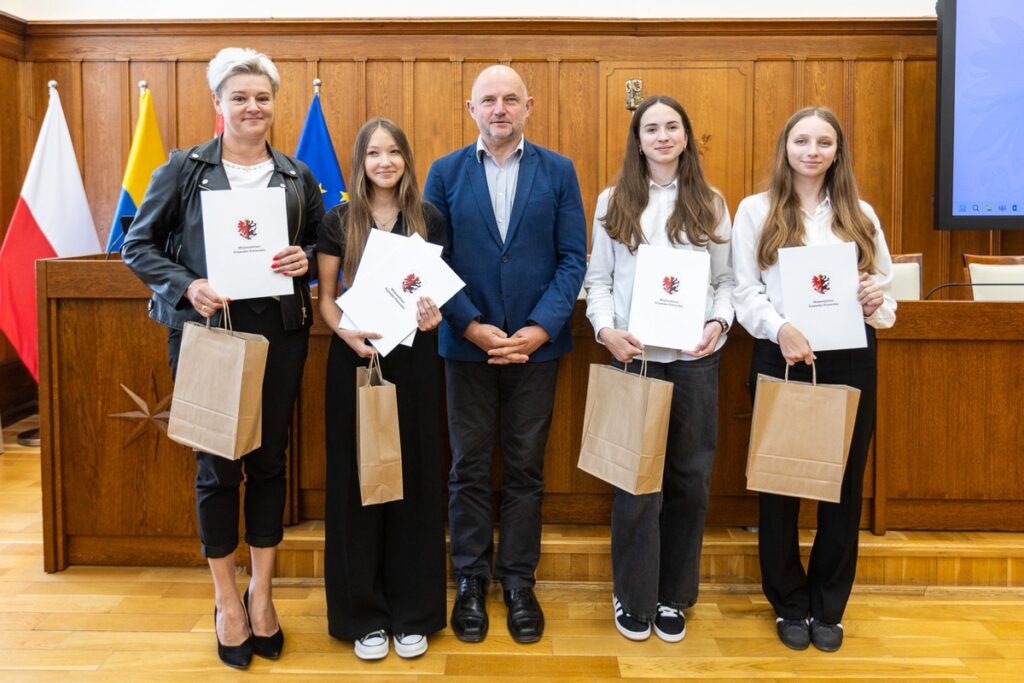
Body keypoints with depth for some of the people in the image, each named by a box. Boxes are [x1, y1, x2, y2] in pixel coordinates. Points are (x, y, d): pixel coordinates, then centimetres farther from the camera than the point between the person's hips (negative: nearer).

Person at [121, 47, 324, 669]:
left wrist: (306, 260, -8)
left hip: (278, 332, 2)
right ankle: (228, 602, 21)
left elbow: (324, 246, 15)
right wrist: (186, 285, -14)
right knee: (217, 465, 4)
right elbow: (139, 245, 2)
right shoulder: (185, 169, 2)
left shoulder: (298, 176, 9)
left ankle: (261, 594, 25)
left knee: (270, 460, 8)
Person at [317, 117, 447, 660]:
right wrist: (347, 333, -17)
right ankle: (363, 613, 17)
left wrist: (435, 312, -14)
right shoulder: (339, 220, 3)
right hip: (355, 357, 0)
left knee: (413, 477, 5)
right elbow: (325, 296, 2)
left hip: (413, 356, 1)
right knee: (356, 479, 4)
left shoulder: (428, 219, 4)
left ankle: (413, 612, 18)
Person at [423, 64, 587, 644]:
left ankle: (520, 580, 23)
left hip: (536, 344, 0)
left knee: (526, 468, 10)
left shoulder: (559, 171, 3)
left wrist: (539, 329, -12)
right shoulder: (446, 173, 4)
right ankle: (471, 580, 23)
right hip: (468, 344, 0)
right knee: (469, 467, 8)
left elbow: (574, 258, -1)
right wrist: (473, 327, -12)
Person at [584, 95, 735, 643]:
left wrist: (719, 321, -10)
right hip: (634, 354, -1)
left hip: (695, 358, 2)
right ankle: (633, 597, 18)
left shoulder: (710, 204, 10)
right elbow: (597, 278, 4)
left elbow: (727, 279, 8)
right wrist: (605, 328, -13)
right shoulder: (613, 202, 7)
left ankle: (673, 595, 23)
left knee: (690, 475, 7)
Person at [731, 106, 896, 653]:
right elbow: (745, 290, -5)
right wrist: (780, 329, -22)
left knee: (843, 484, 7)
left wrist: (877, 305, -12)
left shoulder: (861, 215, 13)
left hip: (849, 361, 2)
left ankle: (828, 607, 24)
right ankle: (789, 604, 23)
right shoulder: (755, 210, 5)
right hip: (780, 359, -2)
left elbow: (886, 289, 11)